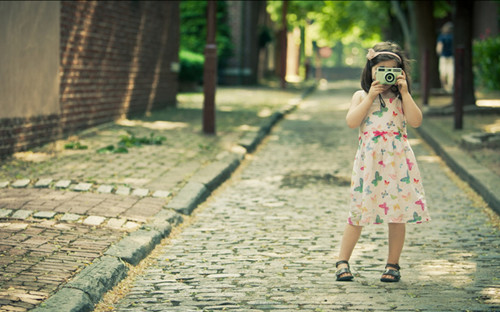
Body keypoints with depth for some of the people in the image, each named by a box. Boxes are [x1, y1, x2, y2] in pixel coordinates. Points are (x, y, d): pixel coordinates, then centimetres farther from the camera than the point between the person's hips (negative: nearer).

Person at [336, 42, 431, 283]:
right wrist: (371, 97, -9)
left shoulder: (402, 97, 11)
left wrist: (405, 92, -7)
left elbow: (415, 121, -4)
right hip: (369, 160, -1)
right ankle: (343, 261, 11)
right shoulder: (361, 96, 8)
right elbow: (352, 121, -7)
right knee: (359, 212, 0)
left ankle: (393, 264, 13)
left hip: (398, 160, 1)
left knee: (398, 213, 1)